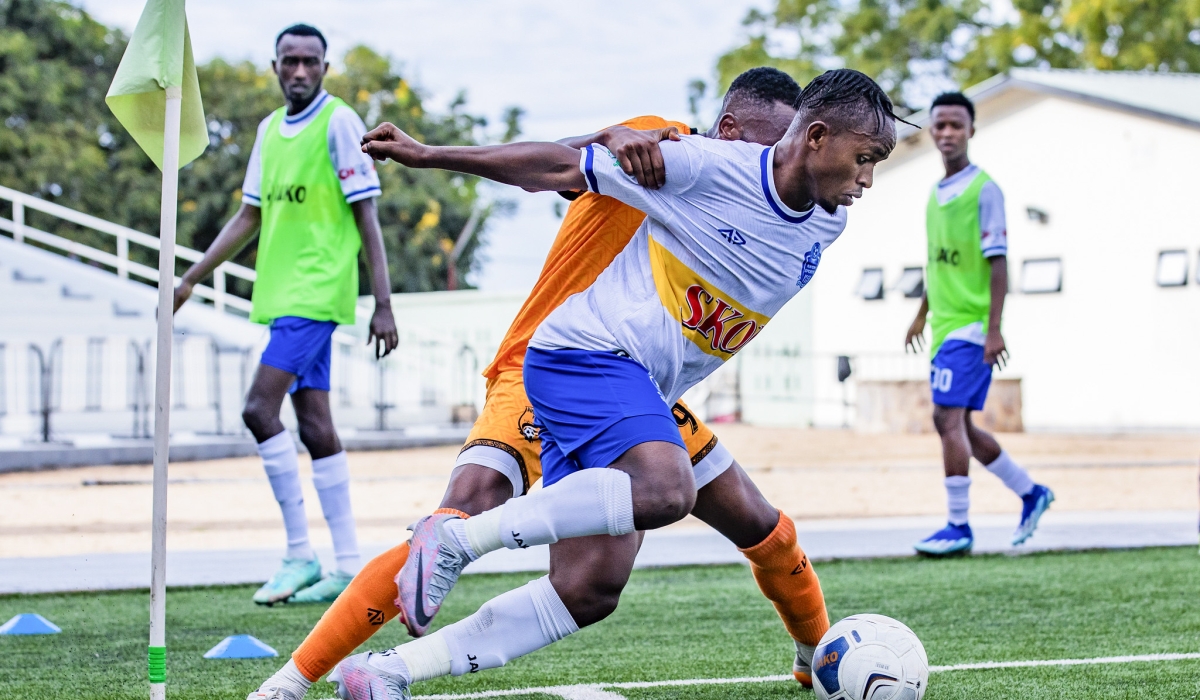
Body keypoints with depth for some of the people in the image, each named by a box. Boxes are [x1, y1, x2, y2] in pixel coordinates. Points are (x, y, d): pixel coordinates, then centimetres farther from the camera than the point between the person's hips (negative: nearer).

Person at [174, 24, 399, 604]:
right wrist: (190, 280, 20)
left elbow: (366, 219, -9)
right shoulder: (270, 130, 15)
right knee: (314, 426, 6)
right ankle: (347, 567, 9)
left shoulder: (339, 123, -7)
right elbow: (249, 217, 21)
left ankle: (300, 553, -9)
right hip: (284, 294, 8)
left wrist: (383, 305, -13)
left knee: (260, 409, -15)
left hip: (316, 292, -7)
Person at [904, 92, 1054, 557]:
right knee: (953, 425, 11)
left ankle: (958, 527, -10)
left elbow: (998, 263, -14)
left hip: (970, 327, -9)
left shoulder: (984, 190, -9)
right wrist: (922, 315, 25)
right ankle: (1030, 493, 26)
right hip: (945, 327, 9)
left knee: (950, 419, -14)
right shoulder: (937, 194, 14)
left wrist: (994, 330, -19)